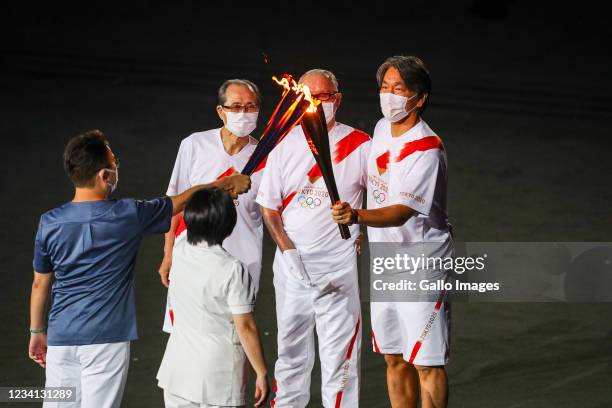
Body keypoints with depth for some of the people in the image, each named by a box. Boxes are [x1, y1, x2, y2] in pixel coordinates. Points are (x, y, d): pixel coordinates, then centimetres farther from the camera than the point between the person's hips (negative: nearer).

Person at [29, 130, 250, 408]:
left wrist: (37, 332, 22)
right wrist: (226, 184, 23)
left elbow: (40, 283, 8)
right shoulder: (128, 216, -10)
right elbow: (183, 200, 7)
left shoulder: (49, 223, -3)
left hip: (61, 339, 3)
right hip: (105, 341, -3)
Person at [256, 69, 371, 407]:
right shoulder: (284, 145, 4)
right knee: (291, 353, 13)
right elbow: (269, 208, 5)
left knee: (339, 354, -2)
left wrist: (363, 234, -6)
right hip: (291, 266, 3)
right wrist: (289, 251, -6)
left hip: (339, 269, -3)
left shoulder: (359, 145, -3)